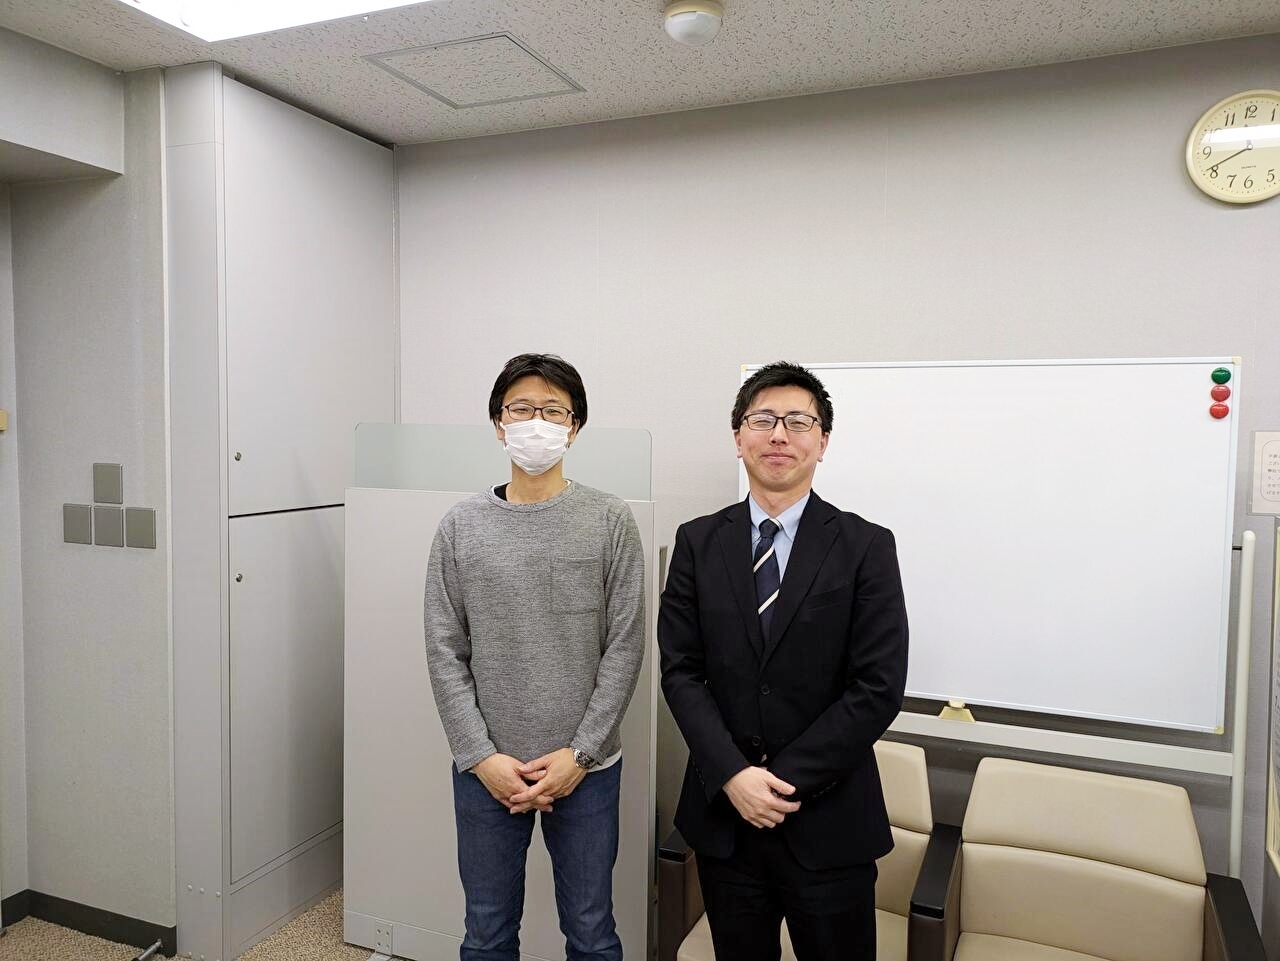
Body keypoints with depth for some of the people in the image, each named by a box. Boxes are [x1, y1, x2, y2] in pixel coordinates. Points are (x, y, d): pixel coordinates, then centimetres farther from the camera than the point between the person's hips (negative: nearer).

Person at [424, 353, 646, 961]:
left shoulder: (610, 522, -4)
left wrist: (579, 754, -10)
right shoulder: (461, 527, 0)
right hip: (484, 770, 1)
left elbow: (624, 646, -5)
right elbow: (445, 653, 0)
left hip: (585, 768, -1)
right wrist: (481, 756, -8)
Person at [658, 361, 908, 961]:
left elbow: (879, 687, -10)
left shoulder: (866, 547, -6)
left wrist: (785, 778, -12)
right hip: (722, 810, 2)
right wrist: (733, 775, -12)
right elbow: (681, 671, -1)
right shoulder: (698, 542, 1)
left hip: (829, 820, -2)